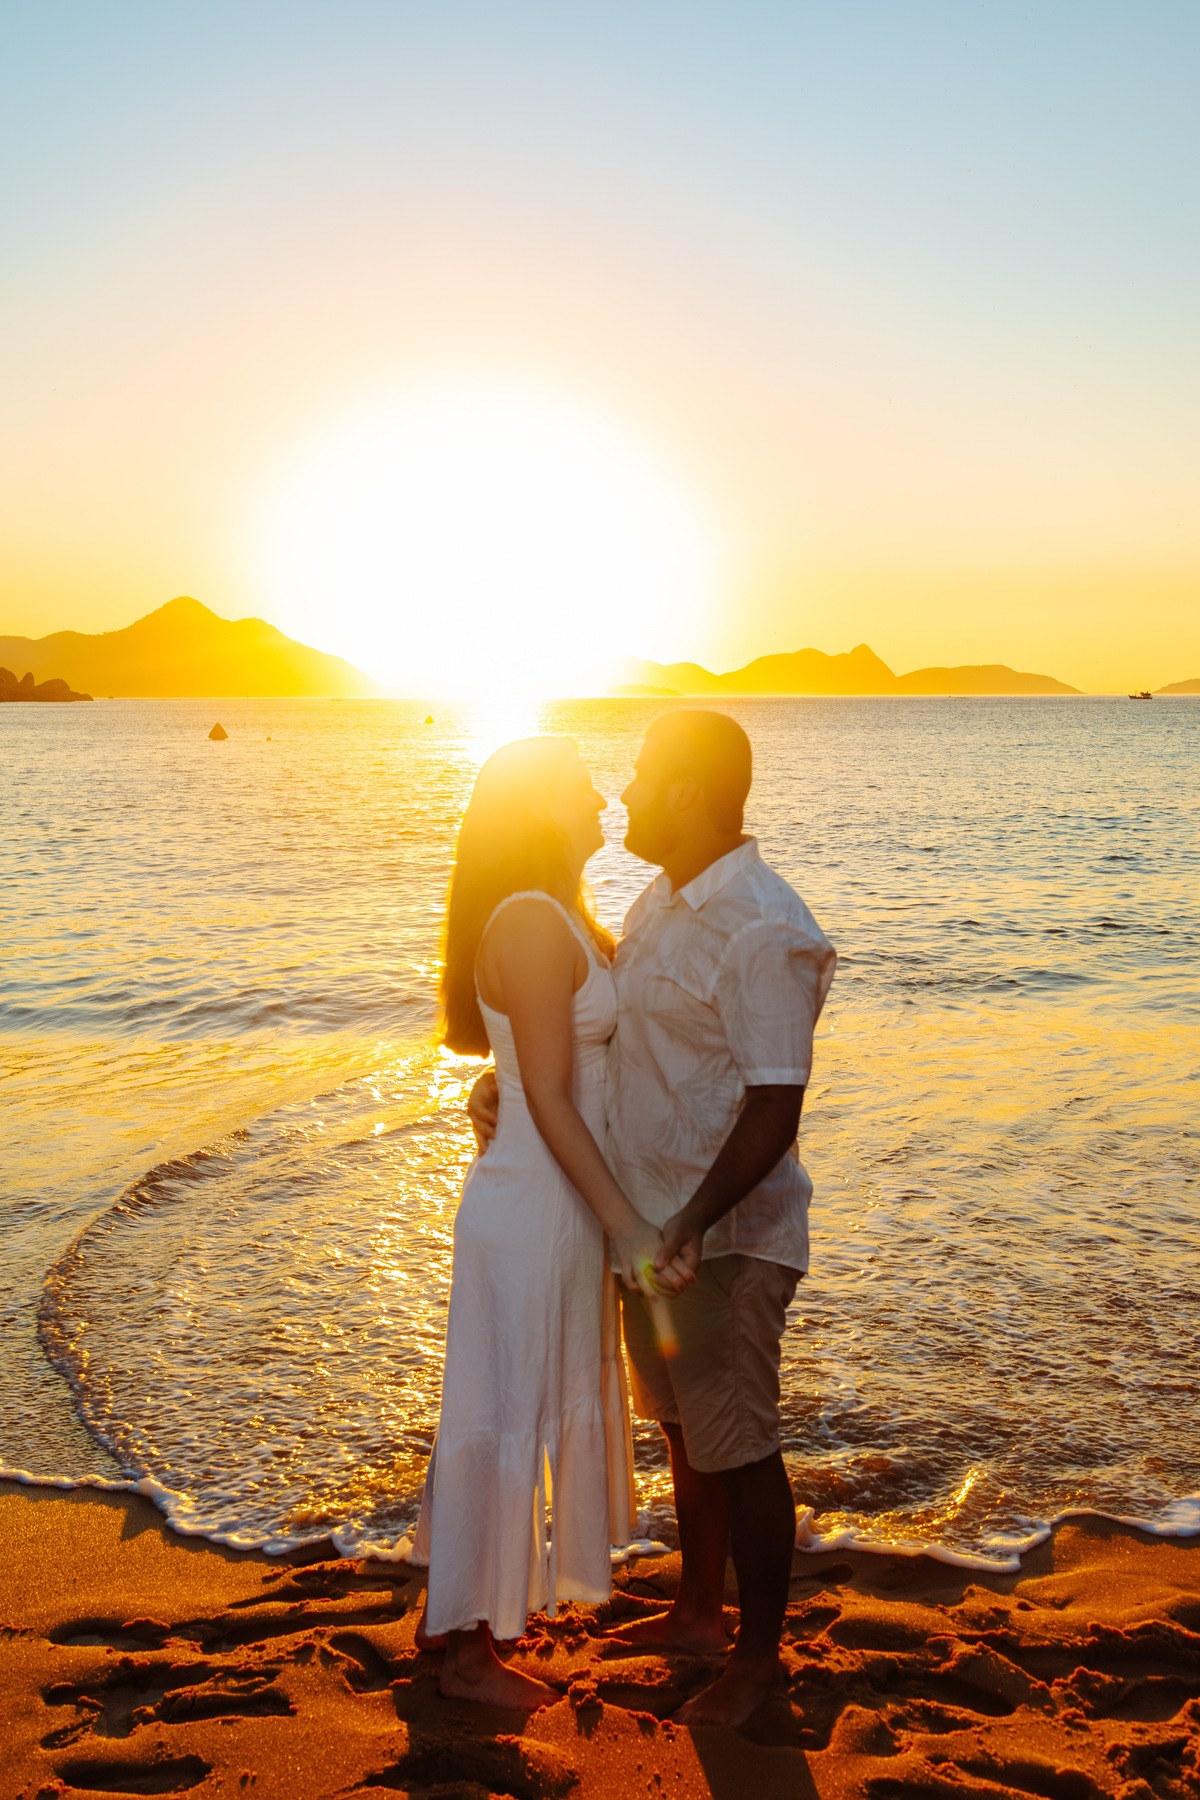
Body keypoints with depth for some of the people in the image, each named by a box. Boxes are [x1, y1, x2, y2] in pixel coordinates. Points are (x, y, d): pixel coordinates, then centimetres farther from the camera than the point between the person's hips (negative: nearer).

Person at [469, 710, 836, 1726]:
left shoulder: (764, 932, -22)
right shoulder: (661, 903, 8)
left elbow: (773, 1112, -26)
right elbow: (596, 1016, 23)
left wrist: (690, 1223, -32)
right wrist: (508, 1077, 10)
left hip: (726, 1240, -9)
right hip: (651, 1225, 9)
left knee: (738, 1449, 5)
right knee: (684, 1430, 22)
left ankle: (761, 1655, 24)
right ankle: (700, 1612, 40)